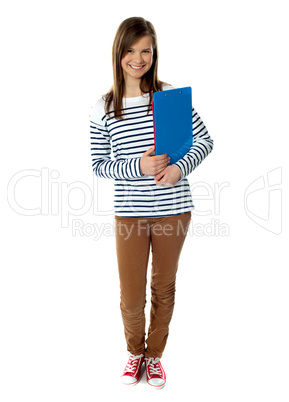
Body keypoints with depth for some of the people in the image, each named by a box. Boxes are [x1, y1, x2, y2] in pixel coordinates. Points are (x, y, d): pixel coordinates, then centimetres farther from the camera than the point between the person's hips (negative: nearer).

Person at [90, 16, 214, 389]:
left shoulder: (171, 95, -1)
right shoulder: (103, 109, 0)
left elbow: (205, 140, 1)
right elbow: (99, 165, 1)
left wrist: (180, 167, -17)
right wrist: (137, 167, -16)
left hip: (173, 209, 1)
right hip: (129, 214, 0)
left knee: (164, 288, 15)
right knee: (131, 298, 7)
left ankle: (155, 354, 40)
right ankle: (135, 351, 40)